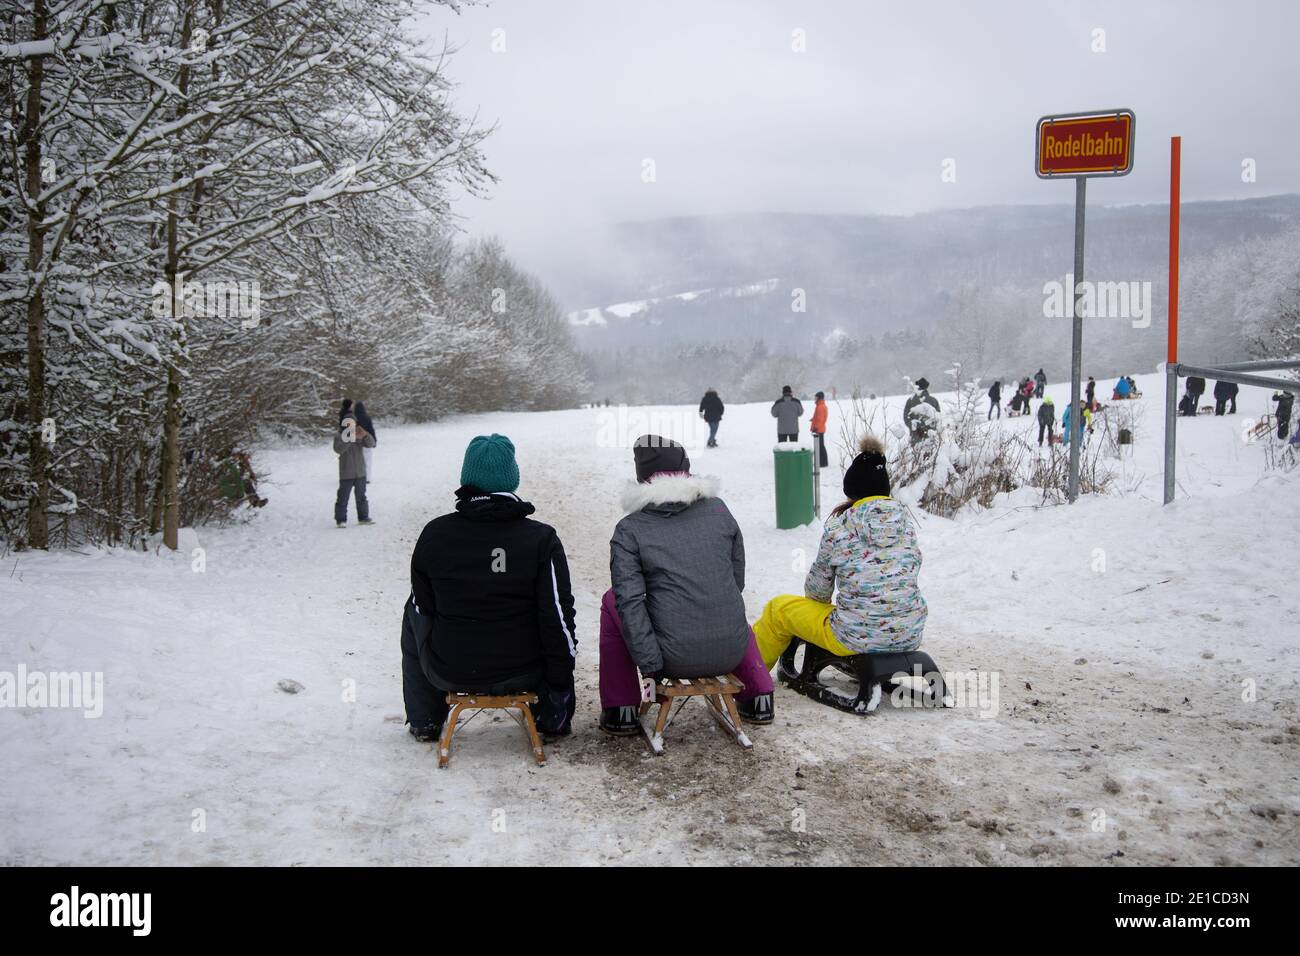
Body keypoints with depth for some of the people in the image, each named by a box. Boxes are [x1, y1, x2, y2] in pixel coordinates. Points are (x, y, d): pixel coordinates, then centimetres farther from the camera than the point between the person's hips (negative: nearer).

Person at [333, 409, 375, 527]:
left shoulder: (360, 434, 6)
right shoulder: (339, 435, -7)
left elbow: (371, 443, -6)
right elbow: (338, 449, -24)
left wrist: (365, 435, -26)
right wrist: (350, 438, -33)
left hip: (360, 472, 5)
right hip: (346, 473, -5)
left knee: (361, 496, 14)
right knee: (343, 496, -3)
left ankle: (363, 517, 24)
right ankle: (340, 520, 3)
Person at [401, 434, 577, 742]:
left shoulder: (434, 533, -9)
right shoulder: (541, 538, -13)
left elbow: (423, 604, 3)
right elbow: (557, 615, -10)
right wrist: (560, 679, 4)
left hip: (448, 673, 1)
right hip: (523, 674, 0)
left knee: (413, 616, 30)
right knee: (554, 632, 30)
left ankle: (424, 722, 37)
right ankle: (551, 719, 37)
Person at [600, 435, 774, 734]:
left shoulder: (629, 530, -5)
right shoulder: (718, 509, 4)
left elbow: (630, 601, -13)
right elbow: (738, 579, 11)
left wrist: (650, 665, -10)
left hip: (674, 659, -3)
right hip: (732, 652, 4)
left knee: (612, 602, 21)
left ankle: (620, 711, 22)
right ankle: (759, 699, 39)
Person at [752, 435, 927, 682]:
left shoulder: (838, 527, -10)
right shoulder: (904, 516, 0)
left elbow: (818, 590, 2)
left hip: (858, 638, -4)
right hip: (910, 636, 5)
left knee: (778, 608, 17)